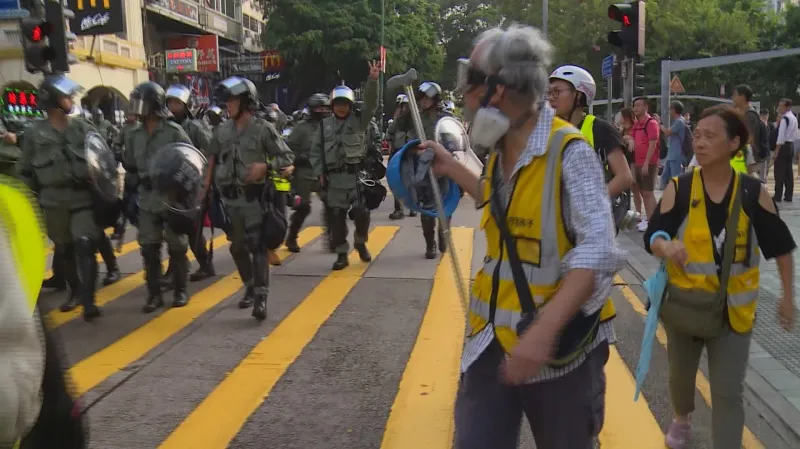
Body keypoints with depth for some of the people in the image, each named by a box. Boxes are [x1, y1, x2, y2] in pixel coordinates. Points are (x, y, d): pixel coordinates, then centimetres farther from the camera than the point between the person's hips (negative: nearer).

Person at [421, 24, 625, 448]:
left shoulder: (569, 151, -18)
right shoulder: (502, 151, 6)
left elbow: (597, 250, -27)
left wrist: (544, 331, -37)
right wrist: (453, 169, 24)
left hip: (559, 345, -6)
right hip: (494, 341, 6)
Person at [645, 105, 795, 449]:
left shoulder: (753, 192, -9)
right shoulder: (678, 188, -10)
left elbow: (781, 246, 2)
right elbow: (652, 235, -15)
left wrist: (788, 297, 3)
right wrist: (665, 246, -38)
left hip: (733, 309, -1)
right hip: (684, 302, 1)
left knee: (728, 393, -1)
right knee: (680, 374, 20)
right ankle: (682, 419, 51)